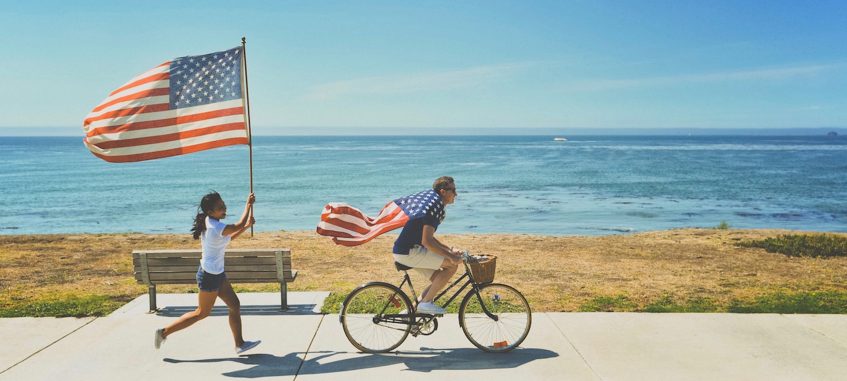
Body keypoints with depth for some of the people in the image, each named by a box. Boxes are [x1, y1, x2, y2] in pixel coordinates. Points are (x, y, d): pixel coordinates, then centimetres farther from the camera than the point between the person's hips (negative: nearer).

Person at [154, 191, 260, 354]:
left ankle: (239, 344, 20)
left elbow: (229, 238, 17)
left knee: (235, 305, 12)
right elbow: (239, 225, -17)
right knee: (202, 313, 7)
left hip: (217, 273, 9)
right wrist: (249, 204, -7)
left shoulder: (209, 223, 3)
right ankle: (164, 332, 17)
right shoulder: (216, 227, -27)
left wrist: (246, 226, 9)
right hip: (210, 275, -9)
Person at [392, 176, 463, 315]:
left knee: (439, 280, 13)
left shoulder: (430, 203, 16)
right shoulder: (435, 206, -17)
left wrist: (449, 250, 15)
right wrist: (450, 256, -19)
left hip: (406, 249, 10)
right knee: (452, 264, -12)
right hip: (408, 252, -10)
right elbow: (426, 241, -23)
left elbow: (428, 237, 23)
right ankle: (426, 303, -7)